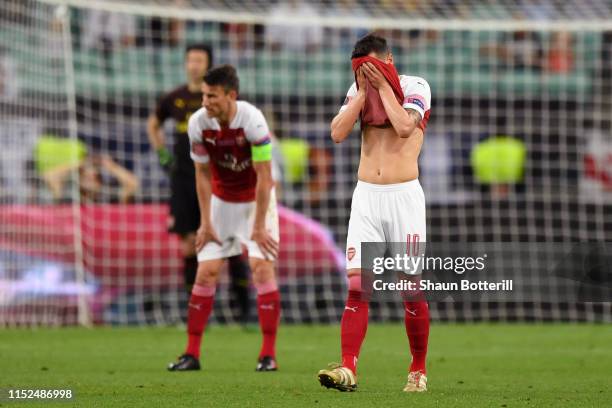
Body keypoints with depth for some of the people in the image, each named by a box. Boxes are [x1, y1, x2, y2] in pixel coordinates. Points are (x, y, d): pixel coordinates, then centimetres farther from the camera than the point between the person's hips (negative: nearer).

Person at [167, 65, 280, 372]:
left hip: (255, 199, -3)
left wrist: (259, 226, -20)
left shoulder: (253, 121, -27)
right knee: (206, 272, -3)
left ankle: (268, 354, -10)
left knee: (262, 267, -15)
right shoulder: (198, 123, -17)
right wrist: (205, 223, -6)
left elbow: (264, 177, -21)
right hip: (221, 201, 3)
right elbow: (202, 174, -5)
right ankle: (192, 353, 1)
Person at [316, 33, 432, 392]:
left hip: (404, 196, -3)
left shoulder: (416, 87, -1)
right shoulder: (359, 90, 11)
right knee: (357, 285, -8)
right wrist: (363, 90, -5)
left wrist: (383, 86, -12)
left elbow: (405, 126, -20)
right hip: (366, 197, 3)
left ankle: (418, 371, 10)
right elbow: (339, 133, -3)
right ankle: (348, 369, -15)